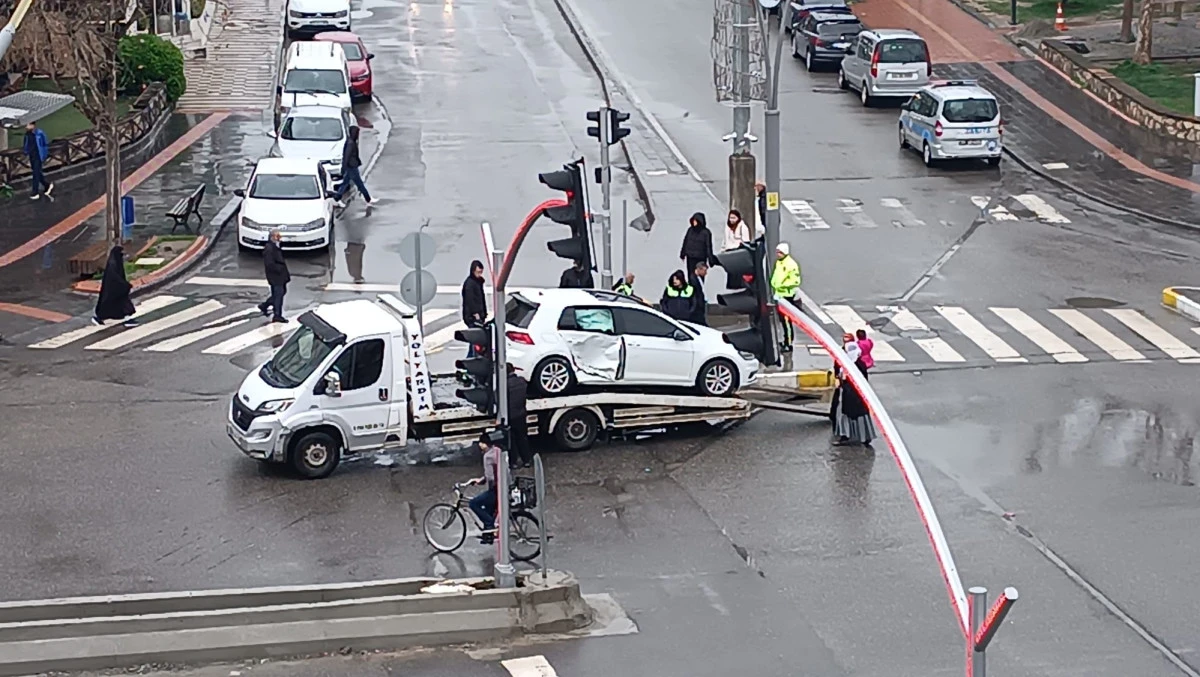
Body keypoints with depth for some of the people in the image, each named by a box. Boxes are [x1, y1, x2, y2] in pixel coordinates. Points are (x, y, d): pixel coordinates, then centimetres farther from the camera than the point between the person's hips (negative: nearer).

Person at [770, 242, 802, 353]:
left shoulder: (791, 264, -17)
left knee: (787, 320, -8)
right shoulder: (778, 262, 11)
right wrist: (773, 285, 9)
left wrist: (782, 285, -22)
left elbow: (795, 281, -19)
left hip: (787, 296, -9)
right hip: (779, 295, 9)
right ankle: (785, 340, 31)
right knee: (782, 319, 18)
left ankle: (789, 344, -5)